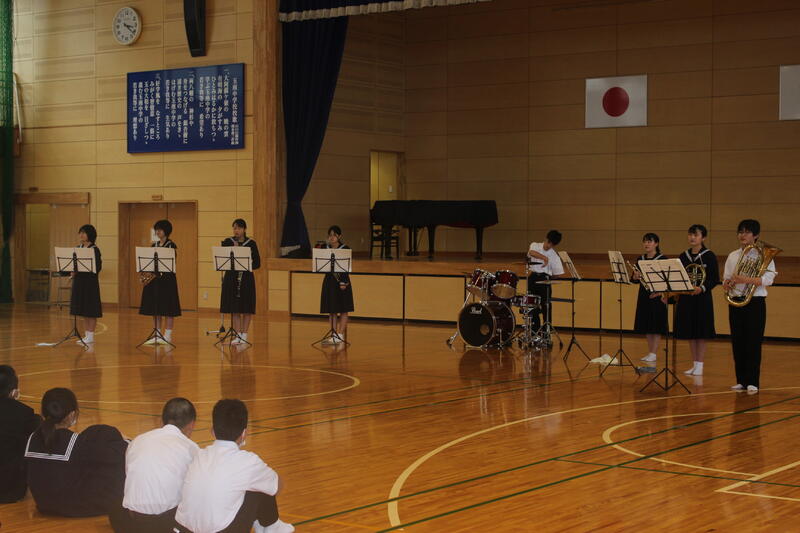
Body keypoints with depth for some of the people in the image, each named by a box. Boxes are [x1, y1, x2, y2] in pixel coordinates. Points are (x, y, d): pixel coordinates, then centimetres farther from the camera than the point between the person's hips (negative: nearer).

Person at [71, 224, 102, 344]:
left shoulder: (94, 249, -9)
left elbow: (98, 267, -14)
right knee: (83, 310, 10)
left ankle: (91, 335, 3)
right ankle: (87, 334, 16)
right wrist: (73, 271, -5)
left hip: (90, 281, -7)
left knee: (91, 310, -2)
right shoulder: (78, 248, 12)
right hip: (78, 281, 7)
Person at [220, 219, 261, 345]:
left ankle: (244, 335, 10)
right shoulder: (228, 242, 3)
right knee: (234, 308, 1)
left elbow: (257, 263, 1)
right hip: (231, 278, 1)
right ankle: (237, 335, 7)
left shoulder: (251, 243, 1)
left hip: (246, 279, 0)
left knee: (247, 309, 2)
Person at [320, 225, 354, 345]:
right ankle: (334, 334, 12)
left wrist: (344, 282, -17)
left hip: (341, 281, -5)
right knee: (331, 310, 6)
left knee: (343, 310, 0)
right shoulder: (325, 248, 8)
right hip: (329, 281, 5)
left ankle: (341, 335, 2)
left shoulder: (345, 249, -6)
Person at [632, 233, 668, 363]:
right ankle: (650, 352, 16)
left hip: (657, 295, -6)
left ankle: (654, 353, 0)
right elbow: (634, 278, 9)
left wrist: (659, 292, -21)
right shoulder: (640, 259, 9)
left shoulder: (662, 259, -7)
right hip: (644, 295, 6)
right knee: (646, 325, 9)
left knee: (656, 325, -3)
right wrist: (636, 276, -14)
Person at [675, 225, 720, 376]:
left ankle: (700, 365, 5)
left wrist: (702, 288, -24)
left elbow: (715, 279, -8)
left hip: (702, 298, -5)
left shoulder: (709, 256, -6)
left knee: (701, 333, -1)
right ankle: (694, 364, 17)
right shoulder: (683, 256, 10)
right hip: (685, 297, 5)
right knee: (690, 333, 9)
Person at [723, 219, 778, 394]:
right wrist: (727, 284, -13)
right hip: (735, 302, 4)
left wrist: (746, 280, -26)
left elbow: (768, 279, -14)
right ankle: (741, 380, 13)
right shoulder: (732, 256, 12)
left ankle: (752, 382, 0)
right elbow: (726, 280, 11)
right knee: (737, 341, 5)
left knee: (753, 342, -5)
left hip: (755, 302, -4)